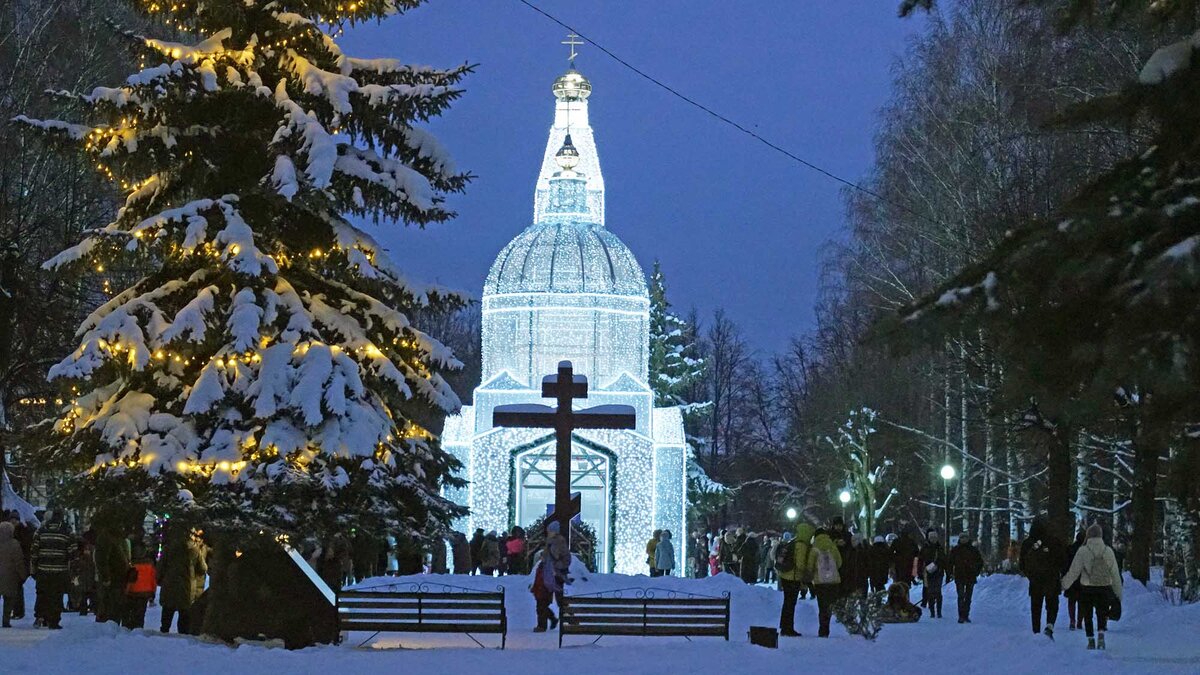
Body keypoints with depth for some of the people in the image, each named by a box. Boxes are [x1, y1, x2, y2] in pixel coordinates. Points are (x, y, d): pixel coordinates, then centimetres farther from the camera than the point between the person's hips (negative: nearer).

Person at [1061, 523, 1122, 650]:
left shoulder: (1082, 551, -9)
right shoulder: (1108, 551, -2)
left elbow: (1073, 571, -6)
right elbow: (1115, 574, 2)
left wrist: (1064, 584, 10)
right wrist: (1118, 593, 11)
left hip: (1087, 588, -1)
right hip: (1105, 587, 1)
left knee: (1087, 615, 13)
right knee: (1102, 614, 14)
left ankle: (1091, 640, 12)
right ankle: (1101, 634, -10)